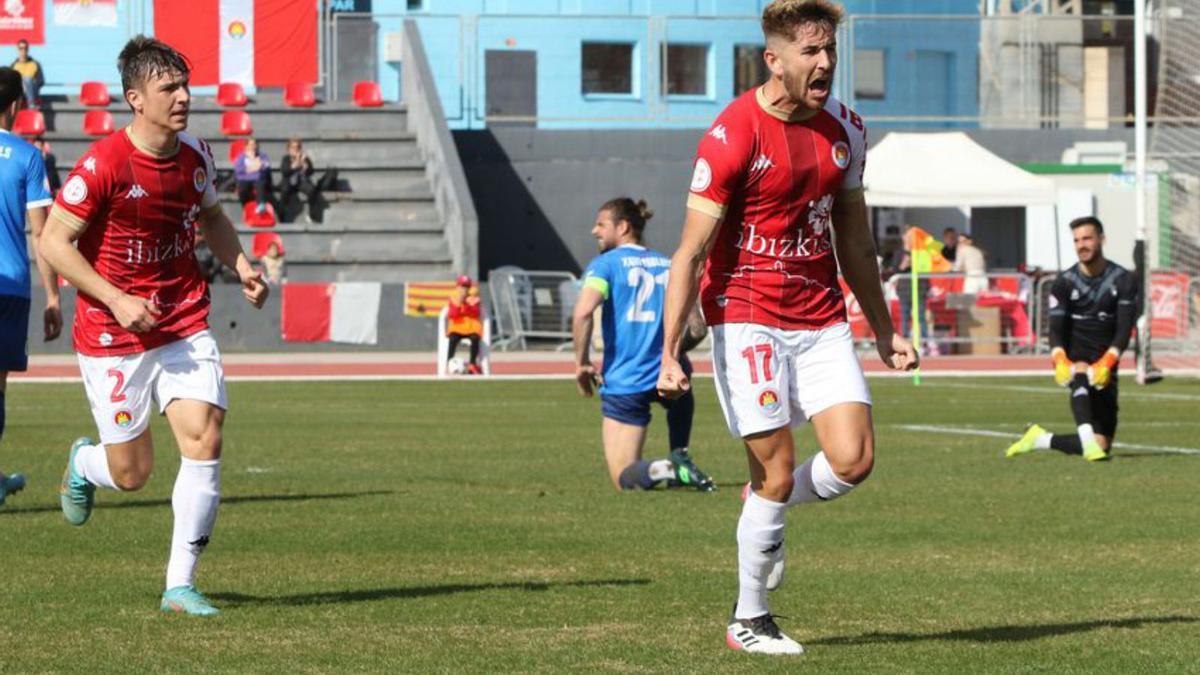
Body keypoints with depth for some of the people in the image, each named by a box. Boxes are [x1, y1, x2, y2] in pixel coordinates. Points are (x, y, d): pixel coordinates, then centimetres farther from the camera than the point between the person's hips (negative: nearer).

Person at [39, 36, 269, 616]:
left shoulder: (194, 156, 1)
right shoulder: (103, 165, -17)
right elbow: (54, 242, -13)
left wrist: (240, 266, 3)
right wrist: (117, 300, -20)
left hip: (185, 326, 4)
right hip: (113, 334, -4)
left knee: (204, 439, -14)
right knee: (132, 472, 3)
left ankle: (180, 584, -5)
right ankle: (83, 464, 43)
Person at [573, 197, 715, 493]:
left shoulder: (605, 264, -2)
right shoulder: (668, 265, 13)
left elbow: (583, 312, -20)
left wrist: (581, 363, -9)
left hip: (623, 382, -4)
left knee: (623, 477, 6)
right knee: (682, 397, 43)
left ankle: (669, 468, -25)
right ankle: (680, 455, 20)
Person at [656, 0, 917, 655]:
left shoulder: (844, 129, 6)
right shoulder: (732, 136, -14)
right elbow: (692, 250, -13)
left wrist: (883, 331, 20)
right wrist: (669, 353, -19)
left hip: (821, 320, 6)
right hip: (747, 318, -6)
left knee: (853, 461, -8)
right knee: (777, 473, -7)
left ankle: (766, 510, 24)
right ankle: (749, 621, 11)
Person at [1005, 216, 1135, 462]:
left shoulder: (1123, 281, -2)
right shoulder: (1065, 282, -1)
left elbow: (1124, 330, -12)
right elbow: (1056, 328, -10)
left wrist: (1106, 363, -28)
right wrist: (1060, 360, -30)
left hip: (1105, 368, 2)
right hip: (1074, 360, -1)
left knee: (1102, 445, -3)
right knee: (1080, 375, -40)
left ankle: (1042, 439, 18)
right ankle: (1087, 439, -53)